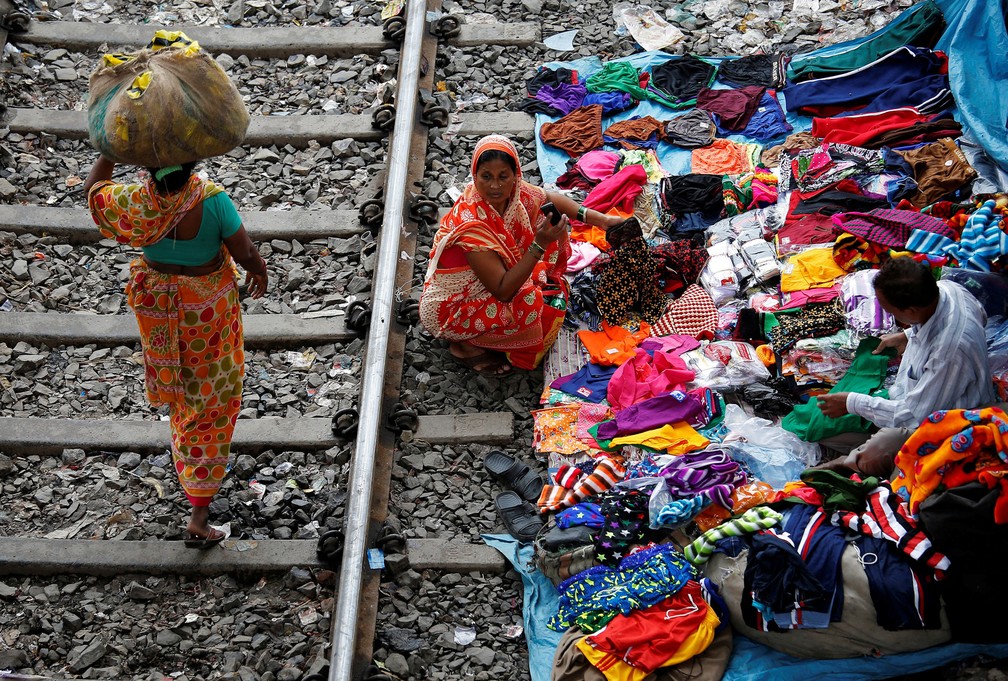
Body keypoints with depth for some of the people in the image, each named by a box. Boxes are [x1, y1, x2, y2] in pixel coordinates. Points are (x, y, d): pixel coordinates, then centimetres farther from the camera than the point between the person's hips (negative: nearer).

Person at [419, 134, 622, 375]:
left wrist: (601, 219, -4)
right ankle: (467, 346, -4)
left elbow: (549, 198, 6)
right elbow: (503, 292, -34)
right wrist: (540, 245, -41)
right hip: (449, 310, -8)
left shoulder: (513, 192, -16)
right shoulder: (472, 226, -36)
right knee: (540, 309, -25)